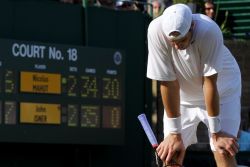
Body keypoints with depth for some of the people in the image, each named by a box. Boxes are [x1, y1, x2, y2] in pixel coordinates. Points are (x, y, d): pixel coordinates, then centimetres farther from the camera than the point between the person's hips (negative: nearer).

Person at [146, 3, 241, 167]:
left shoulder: (210, 31, -34)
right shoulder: (156, 31, -29)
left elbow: (209, 82, -29)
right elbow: (168, 84, -24)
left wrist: (216, 132, -23)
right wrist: (175, 133, -20)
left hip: (222, 90, -2)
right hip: (183, 95, 2)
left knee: (224, 152, -16)